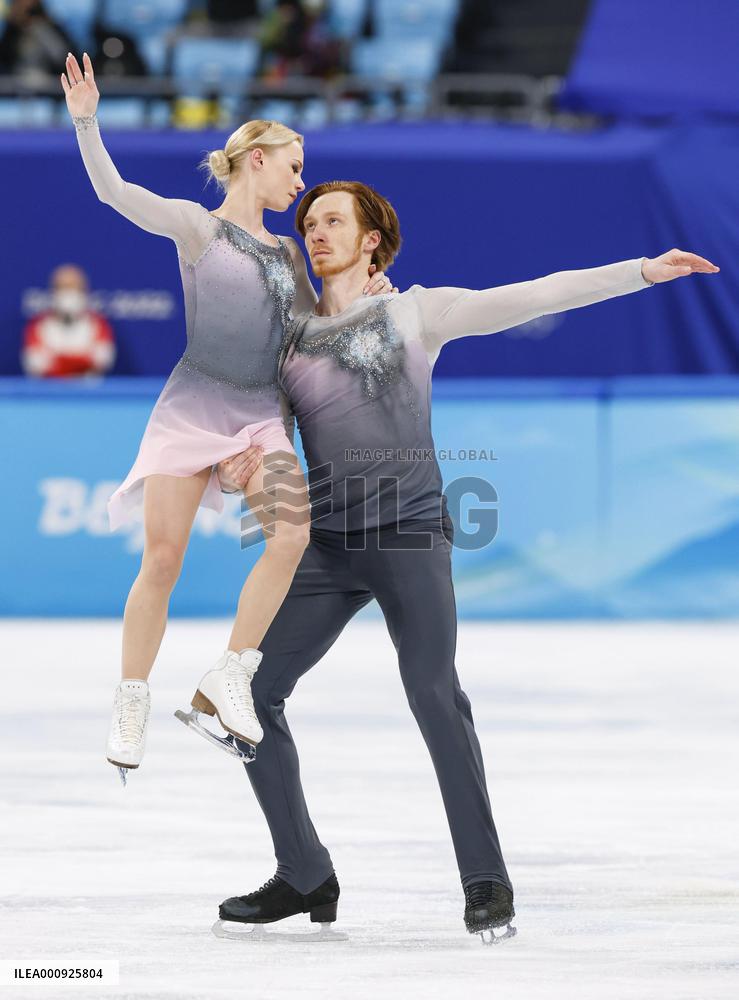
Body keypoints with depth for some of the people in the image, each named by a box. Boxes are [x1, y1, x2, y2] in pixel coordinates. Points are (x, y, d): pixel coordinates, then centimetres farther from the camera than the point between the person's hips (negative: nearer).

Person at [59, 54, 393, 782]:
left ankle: (228, 678, -12)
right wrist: (85, 122, -25)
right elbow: (115, 192, -12)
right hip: (193, 406, -4)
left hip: (260, 417, 4)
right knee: (161, 559, -9)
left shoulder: (287, 254, 18)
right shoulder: (196, 225, 2)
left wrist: (360, 294, 9)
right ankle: (131, 706, 6)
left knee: (292, 532, -22)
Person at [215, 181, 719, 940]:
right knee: (251, 691, -2)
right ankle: (304, 877, 10)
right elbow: (256, 443, 17)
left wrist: (642, 271, -7)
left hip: (410, 534, -4)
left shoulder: (414, 312, 8)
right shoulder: (287, 340, 18)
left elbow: (533, 298, 1)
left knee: (434, 694, -18)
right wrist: (231, 473, -8)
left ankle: (485, 882, -11)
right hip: (327, 543, 4)